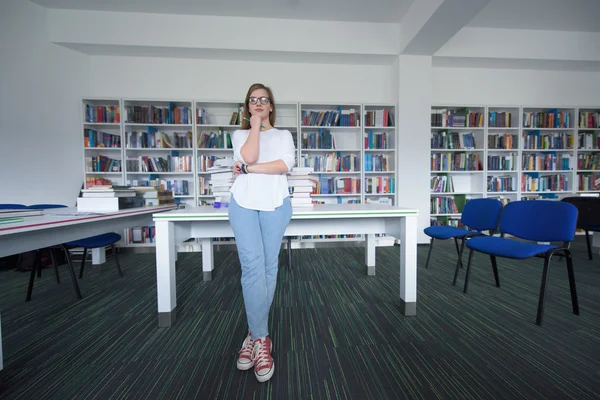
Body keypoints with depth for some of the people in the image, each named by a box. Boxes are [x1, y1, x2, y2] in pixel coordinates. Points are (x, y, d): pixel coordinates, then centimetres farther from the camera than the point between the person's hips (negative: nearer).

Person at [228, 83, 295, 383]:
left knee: (269, 267, 3)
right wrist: (255, 123, 5)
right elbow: (249, 156, -5)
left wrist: (248, 169, -6)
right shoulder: (239, 134, 19)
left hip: (275, 203, 0)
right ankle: (261, 339, 4)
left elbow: (287, 164, -5)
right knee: (252, 266, -10)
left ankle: (255, 335, 21)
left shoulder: (283, 134, 17)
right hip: (243, 203, 0)